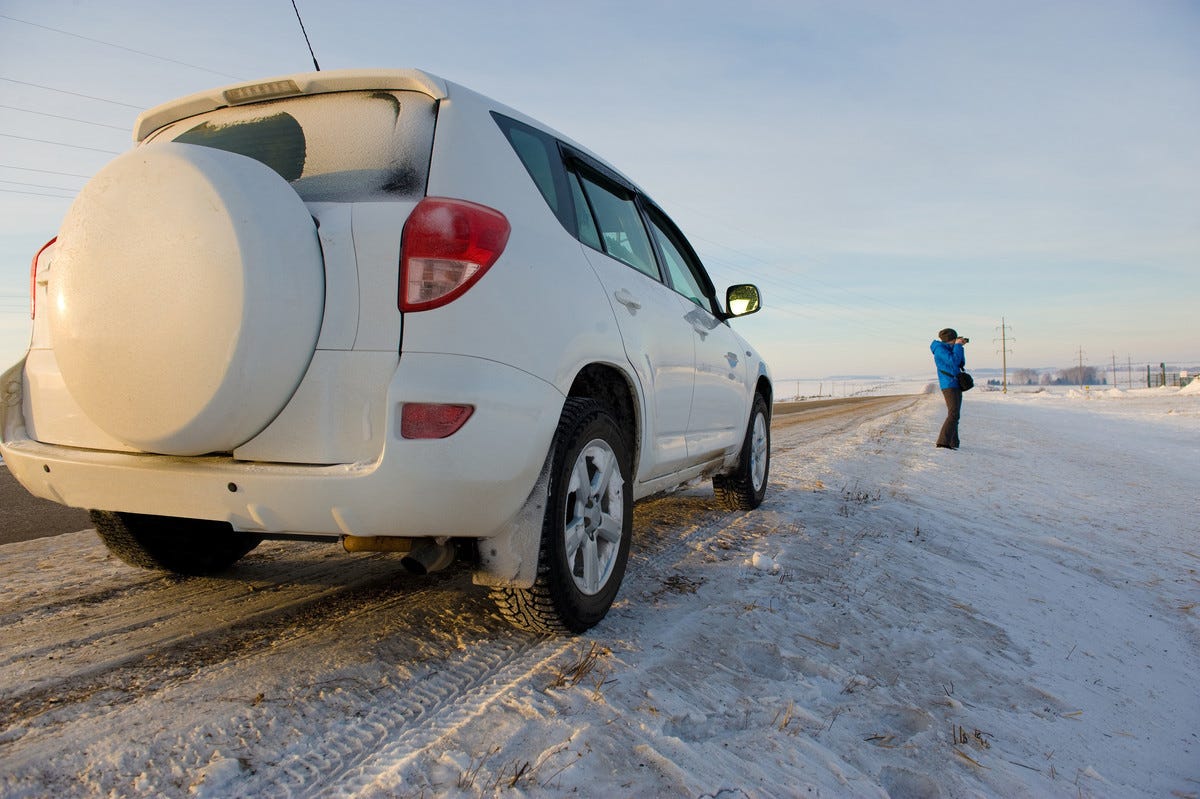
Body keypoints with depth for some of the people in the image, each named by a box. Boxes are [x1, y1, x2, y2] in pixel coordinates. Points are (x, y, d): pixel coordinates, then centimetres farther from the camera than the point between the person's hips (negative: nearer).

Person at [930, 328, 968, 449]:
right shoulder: (940, 349, -10)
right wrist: (957, 346, -11)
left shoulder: (948, 349, 18)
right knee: (953, 414, -19)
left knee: (954, 414, 13)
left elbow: (961, 363, 17)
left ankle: (953, 442, 19)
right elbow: (954, 361, -22)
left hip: (955, 385, 10)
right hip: (949, 385, -10)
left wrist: (960, 346, 8)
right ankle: (943, 442, -26)